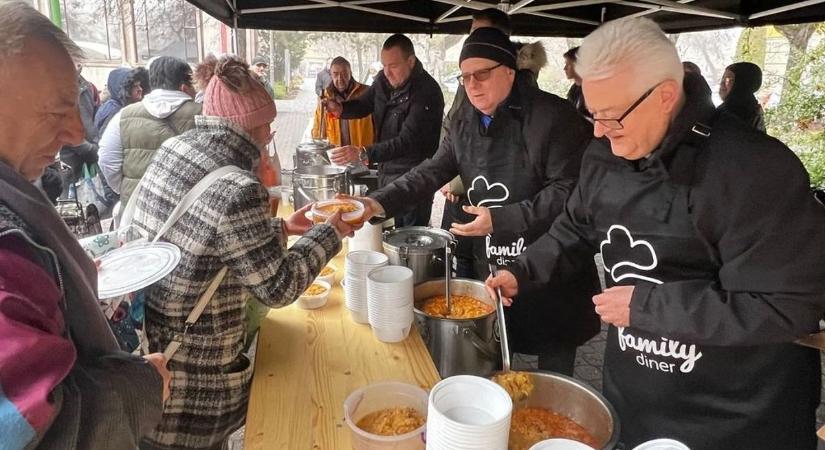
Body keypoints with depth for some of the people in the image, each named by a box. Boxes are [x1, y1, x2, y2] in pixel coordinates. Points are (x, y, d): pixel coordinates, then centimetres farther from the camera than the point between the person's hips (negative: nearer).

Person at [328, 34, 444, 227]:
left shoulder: (427, 92, -21)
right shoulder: (384, 80, 4)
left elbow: (408, 141, -27)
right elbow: (364, 105, 18)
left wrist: (363, 153, -35)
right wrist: (339, 108, -5)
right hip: (385, 171, 7)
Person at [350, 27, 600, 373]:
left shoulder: (553, 116, -15)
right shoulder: (464, 123, 7)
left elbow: (567, 191, -18)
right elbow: (432, 172, 4)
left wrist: (500, 218, -21)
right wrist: (379, 203, -9)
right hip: (490, 265, 5)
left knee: (553, 369, 11)